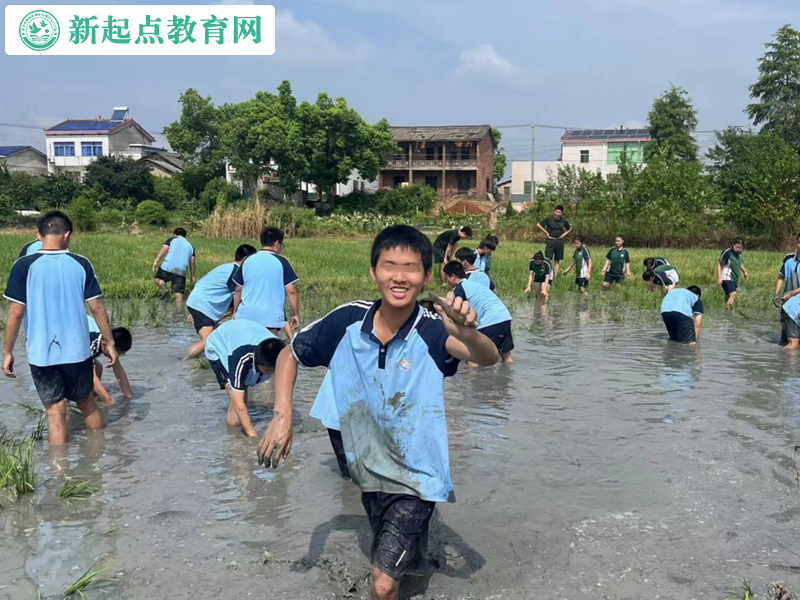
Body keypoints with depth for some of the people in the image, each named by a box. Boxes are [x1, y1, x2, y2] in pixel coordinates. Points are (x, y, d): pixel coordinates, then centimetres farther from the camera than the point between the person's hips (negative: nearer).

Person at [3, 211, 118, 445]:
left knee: (56, 413, 5)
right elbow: (97, 308, -2)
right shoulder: (81, 264, -4)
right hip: (77, 350, 2)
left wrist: (7, 352, 2)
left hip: (42, 354, -2)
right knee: (87, 403, 20)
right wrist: (110, 343, 7)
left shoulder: (25, 265, -9)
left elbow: (16, 313, -8)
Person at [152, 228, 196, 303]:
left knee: (158, 279, 22)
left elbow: (163, 249, -1)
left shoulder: (172, 239, 14)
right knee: (179, 293, 3)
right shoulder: (190, 246, 22)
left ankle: (164, 290, -6)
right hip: (181, 271, 2)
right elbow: (192, 262, 16)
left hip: (168, 267, -2)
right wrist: (192, 275, 20)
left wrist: (156, 261, -8)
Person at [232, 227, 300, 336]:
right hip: (270, 317, -4)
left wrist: (235, 312, 25)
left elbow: (238, 290, 13)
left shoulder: (247, 261, 7)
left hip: (246, 315, 4)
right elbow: (291, 291, -7)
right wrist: (296, 314, 2)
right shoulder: (281, 262, -4)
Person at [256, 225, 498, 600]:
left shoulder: (431, 331, -24)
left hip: (415, 476, -4)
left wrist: (468, 334, -65)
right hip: (368, 470, 4)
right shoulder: (347, 321, -16)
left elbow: (487, 358, -43)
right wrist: (282, 415, -12)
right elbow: (290, 354, 0)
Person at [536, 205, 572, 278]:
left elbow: (570, 228, 20)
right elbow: (538, 225, -2)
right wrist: (546, 232, -4)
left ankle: (555, 277, 13)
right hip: (551, 240, -3)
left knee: (557, 260, 7)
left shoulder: (564, 221, 2)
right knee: (548, 259, -10)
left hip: (560, 241, 3)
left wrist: (564, 234, 5)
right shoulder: (549, 219, -8)